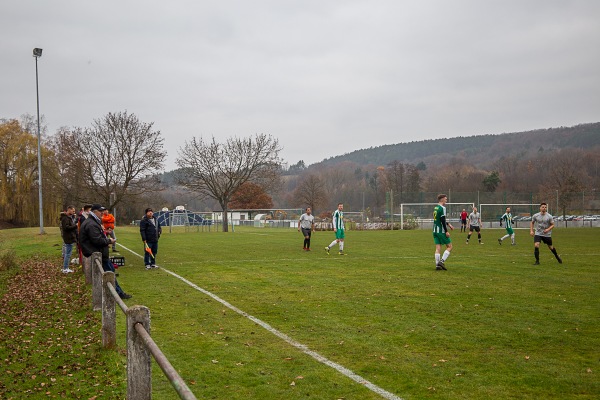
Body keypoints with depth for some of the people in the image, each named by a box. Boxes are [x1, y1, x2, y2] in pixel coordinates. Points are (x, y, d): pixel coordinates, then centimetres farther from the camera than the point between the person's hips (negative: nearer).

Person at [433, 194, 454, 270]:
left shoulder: (435, 208, 14)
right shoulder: (442, 208, -13)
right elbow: (442, 221, -19)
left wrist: (448, 224, 27)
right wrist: (446, 231, -17)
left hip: (435, 230, 8)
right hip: (441, 231, -8)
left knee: (438, 248, 6)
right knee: (449, 246, 3)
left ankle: (437, 265, 1)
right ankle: (442, 261, -7)